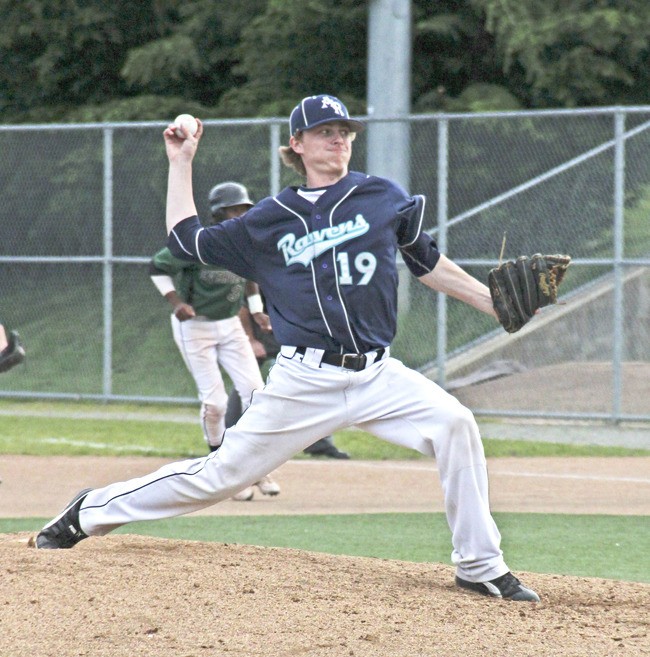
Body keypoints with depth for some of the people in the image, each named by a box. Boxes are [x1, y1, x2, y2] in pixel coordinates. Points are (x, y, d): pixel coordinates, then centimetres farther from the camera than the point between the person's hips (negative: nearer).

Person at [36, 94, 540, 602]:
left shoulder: (382, 197, 7)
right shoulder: (272, 218, 8)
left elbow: (426, 263, 15)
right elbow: (187, 241, 16)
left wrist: (494, 302, 9)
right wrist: (181, 164, 17)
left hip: (376, 375, 1)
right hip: (304, 382, -1)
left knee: (454, 423, -22)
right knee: (225, 472, -1)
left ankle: (479, 568, -12)